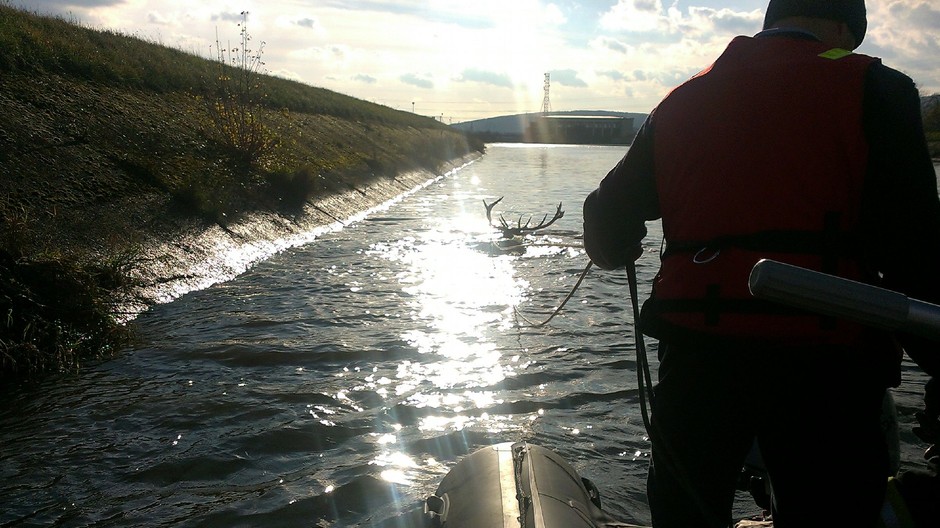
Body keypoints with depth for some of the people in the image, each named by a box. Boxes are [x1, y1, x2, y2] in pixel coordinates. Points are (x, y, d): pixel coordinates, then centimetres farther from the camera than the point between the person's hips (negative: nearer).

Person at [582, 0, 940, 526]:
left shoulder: (683, 101, 13)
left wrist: (620, 252, 34)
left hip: (694, 354, 4)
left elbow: (607, 218, 13)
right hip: (821, 363, -3)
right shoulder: (873, 91, 0)